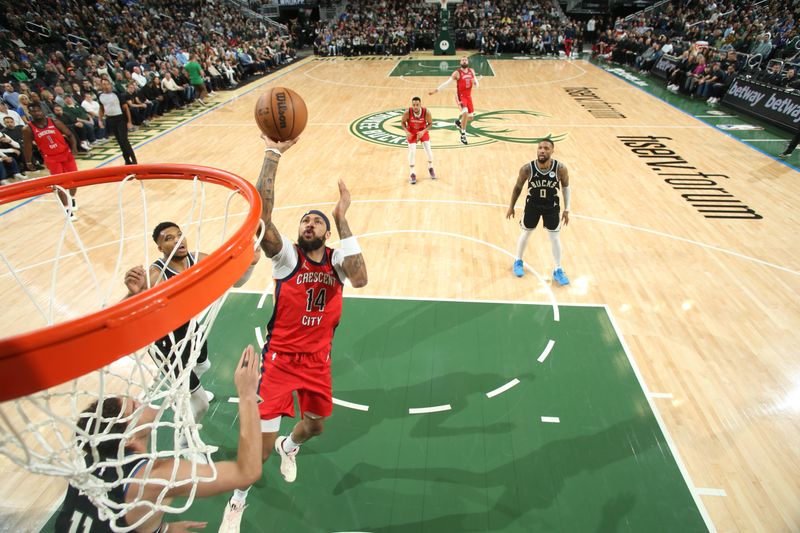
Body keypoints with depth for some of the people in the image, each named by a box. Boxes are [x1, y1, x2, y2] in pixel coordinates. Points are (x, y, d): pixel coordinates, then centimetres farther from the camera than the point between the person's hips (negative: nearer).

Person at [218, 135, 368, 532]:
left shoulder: (336, 259, -7)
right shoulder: (287, 255, -14)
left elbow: (359, 280, -30)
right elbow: (262, 215, -31)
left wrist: (342, 220, -32)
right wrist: (273, 154, -36)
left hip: (318, 360, 4)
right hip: (281, 358, -3)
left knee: (314, 425, 22)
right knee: (262, 443, -4)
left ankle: (289, 447, 61)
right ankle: (237, 500, 29)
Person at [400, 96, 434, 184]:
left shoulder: (426, 112, -29)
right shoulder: (407, 112, -29)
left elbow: (430, 123, -12)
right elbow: (403, 122, -10)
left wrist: (423, 131, -26)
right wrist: (407, 132, -24)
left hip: (423, 131, 1)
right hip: (412, 132, -1)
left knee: (428, 149, -2)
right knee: (412, 151, -9)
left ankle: (430, 168, 26)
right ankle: (412, 174, 5)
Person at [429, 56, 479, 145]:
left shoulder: (471, 71, 6)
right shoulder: (457, 73, -9)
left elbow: (476, 85, 10)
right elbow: (447, 83, -10)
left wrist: (475, 82, -14)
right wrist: (437, 90, -18)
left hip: (468, 96, 6)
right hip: (460, 96, -6)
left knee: (470, 116, 13)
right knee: (465, 112, -27)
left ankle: (459, 122, 44)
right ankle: (463, 135, -15)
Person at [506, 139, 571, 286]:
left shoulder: (560, 168, -22)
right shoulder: (527, 169, -23)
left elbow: (566, 187, -4)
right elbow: (518, 187, -5)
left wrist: (566, 209, -3)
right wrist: (511, 206, 0)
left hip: (552, 206, 0)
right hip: (532, 205, 0)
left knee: (554, 237, 7)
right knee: (525, 233, 15)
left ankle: (558, 270, 23)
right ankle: (518, 262, 39)